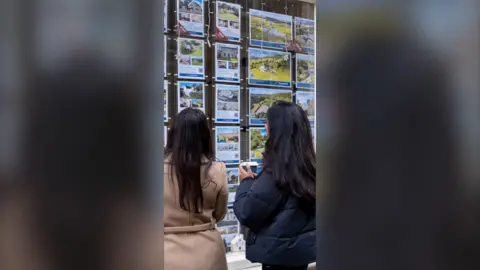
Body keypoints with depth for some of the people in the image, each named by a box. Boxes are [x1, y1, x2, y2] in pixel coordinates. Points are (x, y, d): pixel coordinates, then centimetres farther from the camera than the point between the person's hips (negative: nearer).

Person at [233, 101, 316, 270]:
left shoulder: (275, 173, -24)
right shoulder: (309, 165, -2)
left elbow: (246, 213, -18)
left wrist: (246, 182, -3)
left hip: (279, 252, -7)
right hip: (302, 248, 7)